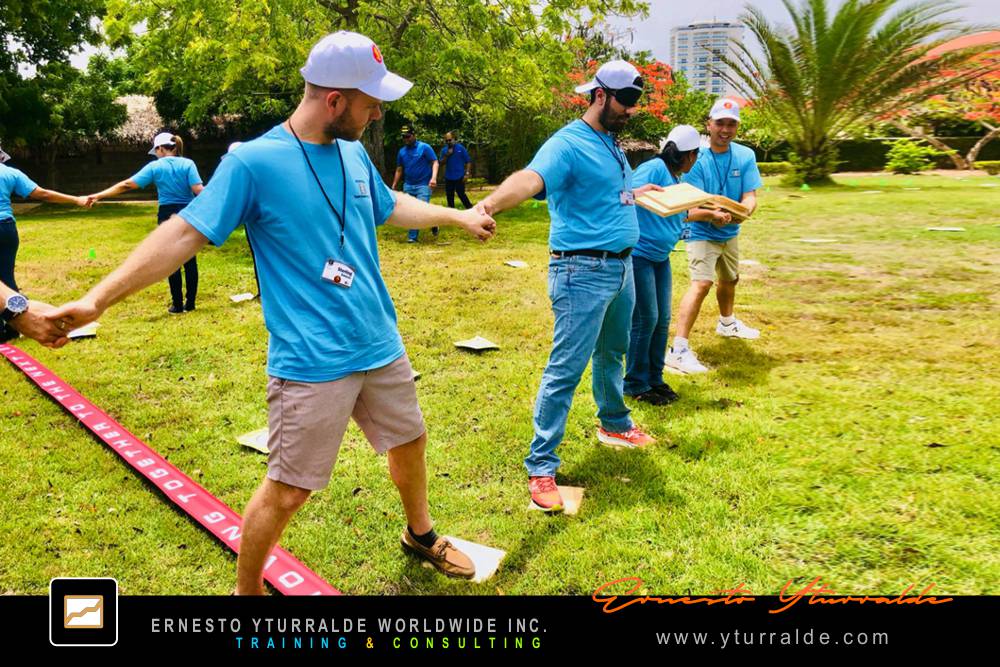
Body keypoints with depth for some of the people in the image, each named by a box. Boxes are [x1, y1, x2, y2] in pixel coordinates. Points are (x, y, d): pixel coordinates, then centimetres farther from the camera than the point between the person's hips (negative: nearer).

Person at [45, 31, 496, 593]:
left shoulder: (355, 154, 6)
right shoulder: (253, 161, -14)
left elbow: (390, 207, 25)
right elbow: (184, 232, -15)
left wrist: (458, 216, 34)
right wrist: (98, 298, -21)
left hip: (383, 347, 7)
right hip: (312, 364, -7)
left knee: (410, 441, 21)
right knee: (288, 491, 1)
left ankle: (420, 534, 49)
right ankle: (247, 589, 29)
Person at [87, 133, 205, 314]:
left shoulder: (155, 166, -2)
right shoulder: (188, 164, -2)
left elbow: (127, 185, -4)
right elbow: (198, 190, -12)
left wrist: (99, 195, -1)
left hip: (167, 215, -1)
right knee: (189, 260, 8)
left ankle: (177, 305, 7)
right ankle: (190, 303, 11)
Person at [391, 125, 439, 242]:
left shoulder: (425, 148, -5)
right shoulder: (401, 151, 10)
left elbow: (435, 163, -10)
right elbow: (399, 170, 17)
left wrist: (434, 177, -26)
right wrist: (393, 187, 14)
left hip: (423, 185, -5)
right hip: (408, 186, 5)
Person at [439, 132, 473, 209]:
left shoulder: (460, 148, -3)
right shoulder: (444, 150, 7)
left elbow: (468, 161, -3)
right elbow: (441, 162, 3)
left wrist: (467, 173, -10)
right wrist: (447, 155, -12)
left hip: (459, 176, -4)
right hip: (448, 177, 4)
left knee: (461, 194, -8)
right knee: (449, 195, 9)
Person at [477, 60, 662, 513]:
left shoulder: (610, 144, 15)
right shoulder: (567, 144, -15)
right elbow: (530, 178, -35)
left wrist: (639, 191, 44)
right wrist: (491, 203, -54)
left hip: (622, 266, 9)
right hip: (584, 271, -9)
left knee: (613, 353, 25)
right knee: (567, 368, -8)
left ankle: (614, 424, 47)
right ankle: (541, 468, 0)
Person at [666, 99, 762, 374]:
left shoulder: (745, 156, -6)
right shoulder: (696, 159, -20)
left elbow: (750, 197, -13)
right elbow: (690, 208, -27)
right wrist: (712, 215, -47)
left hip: (729, 233, 7)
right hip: (701, 233, -7)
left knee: (730, 279, 27)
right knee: (701, 283, -25)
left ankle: (727, 323, 56)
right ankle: (678, 350, -28)